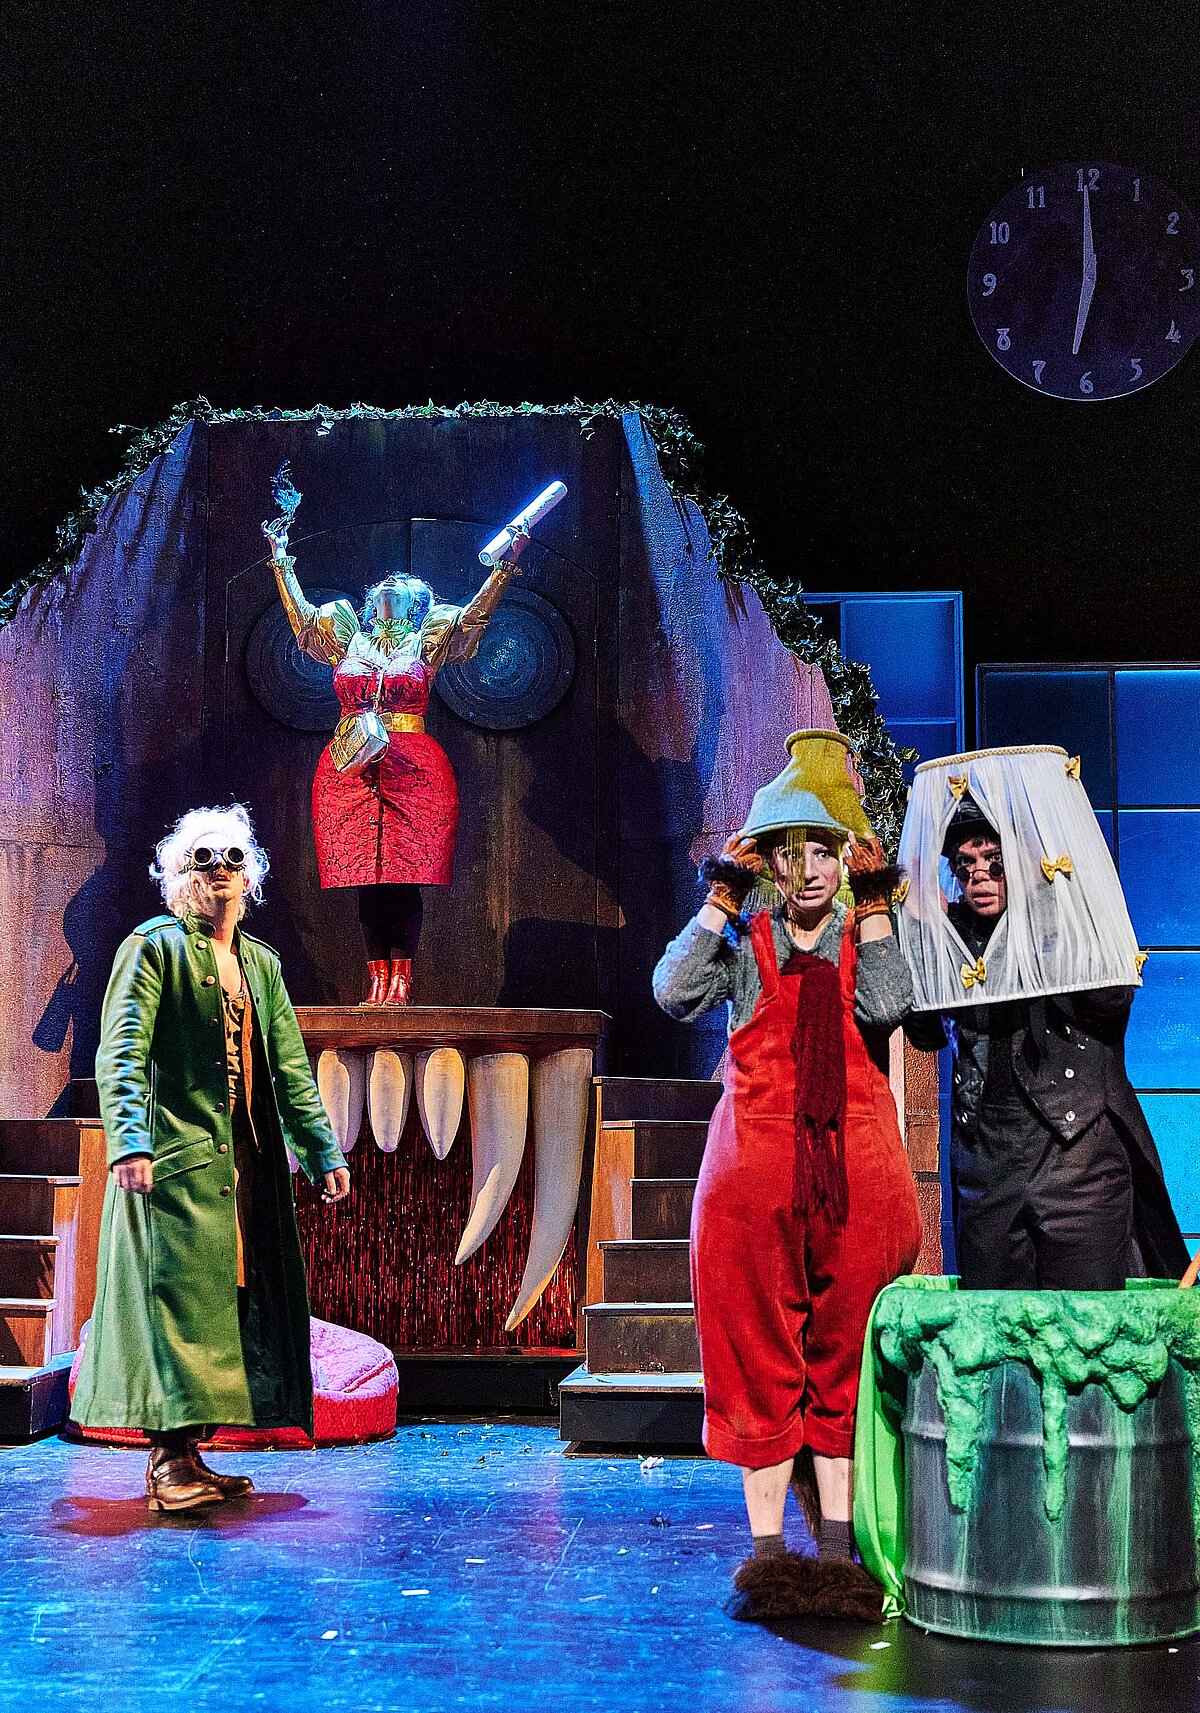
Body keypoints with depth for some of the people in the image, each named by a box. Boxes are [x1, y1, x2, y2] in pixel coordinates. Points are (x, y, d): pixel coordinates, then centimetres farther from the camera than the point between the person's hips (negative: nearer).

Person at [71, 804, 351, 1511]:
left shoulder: (261, 962, 19)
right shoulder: (153, 946, -1)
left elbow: (291, 1067, 21)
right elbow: (121, 1049, -12)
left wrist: (324, 1151, 15)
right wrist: (129, 1141, -26)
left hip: (250, 1162, 7)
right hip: (176, 1159, -7)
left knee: (233, 1300, 7)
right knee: (177, 1295, -9)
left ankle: (188, 1453, 13)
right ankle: (168, 1460, -6)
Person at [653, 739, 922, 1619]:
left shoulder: (866, 939, 13)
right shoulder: (744, 940, 9)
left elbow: (887, 1006, -8)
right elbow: (675, 991, -10)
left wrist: (873, 905, -4)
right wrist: (723, 893, -7)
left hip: (856, 1168, 1)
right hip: (755, 1165, -1)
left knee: (843, 1352, 5)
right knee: (760, 1355, 0)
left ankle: (837, 1548, 12)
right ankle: (768, 1544, 7)